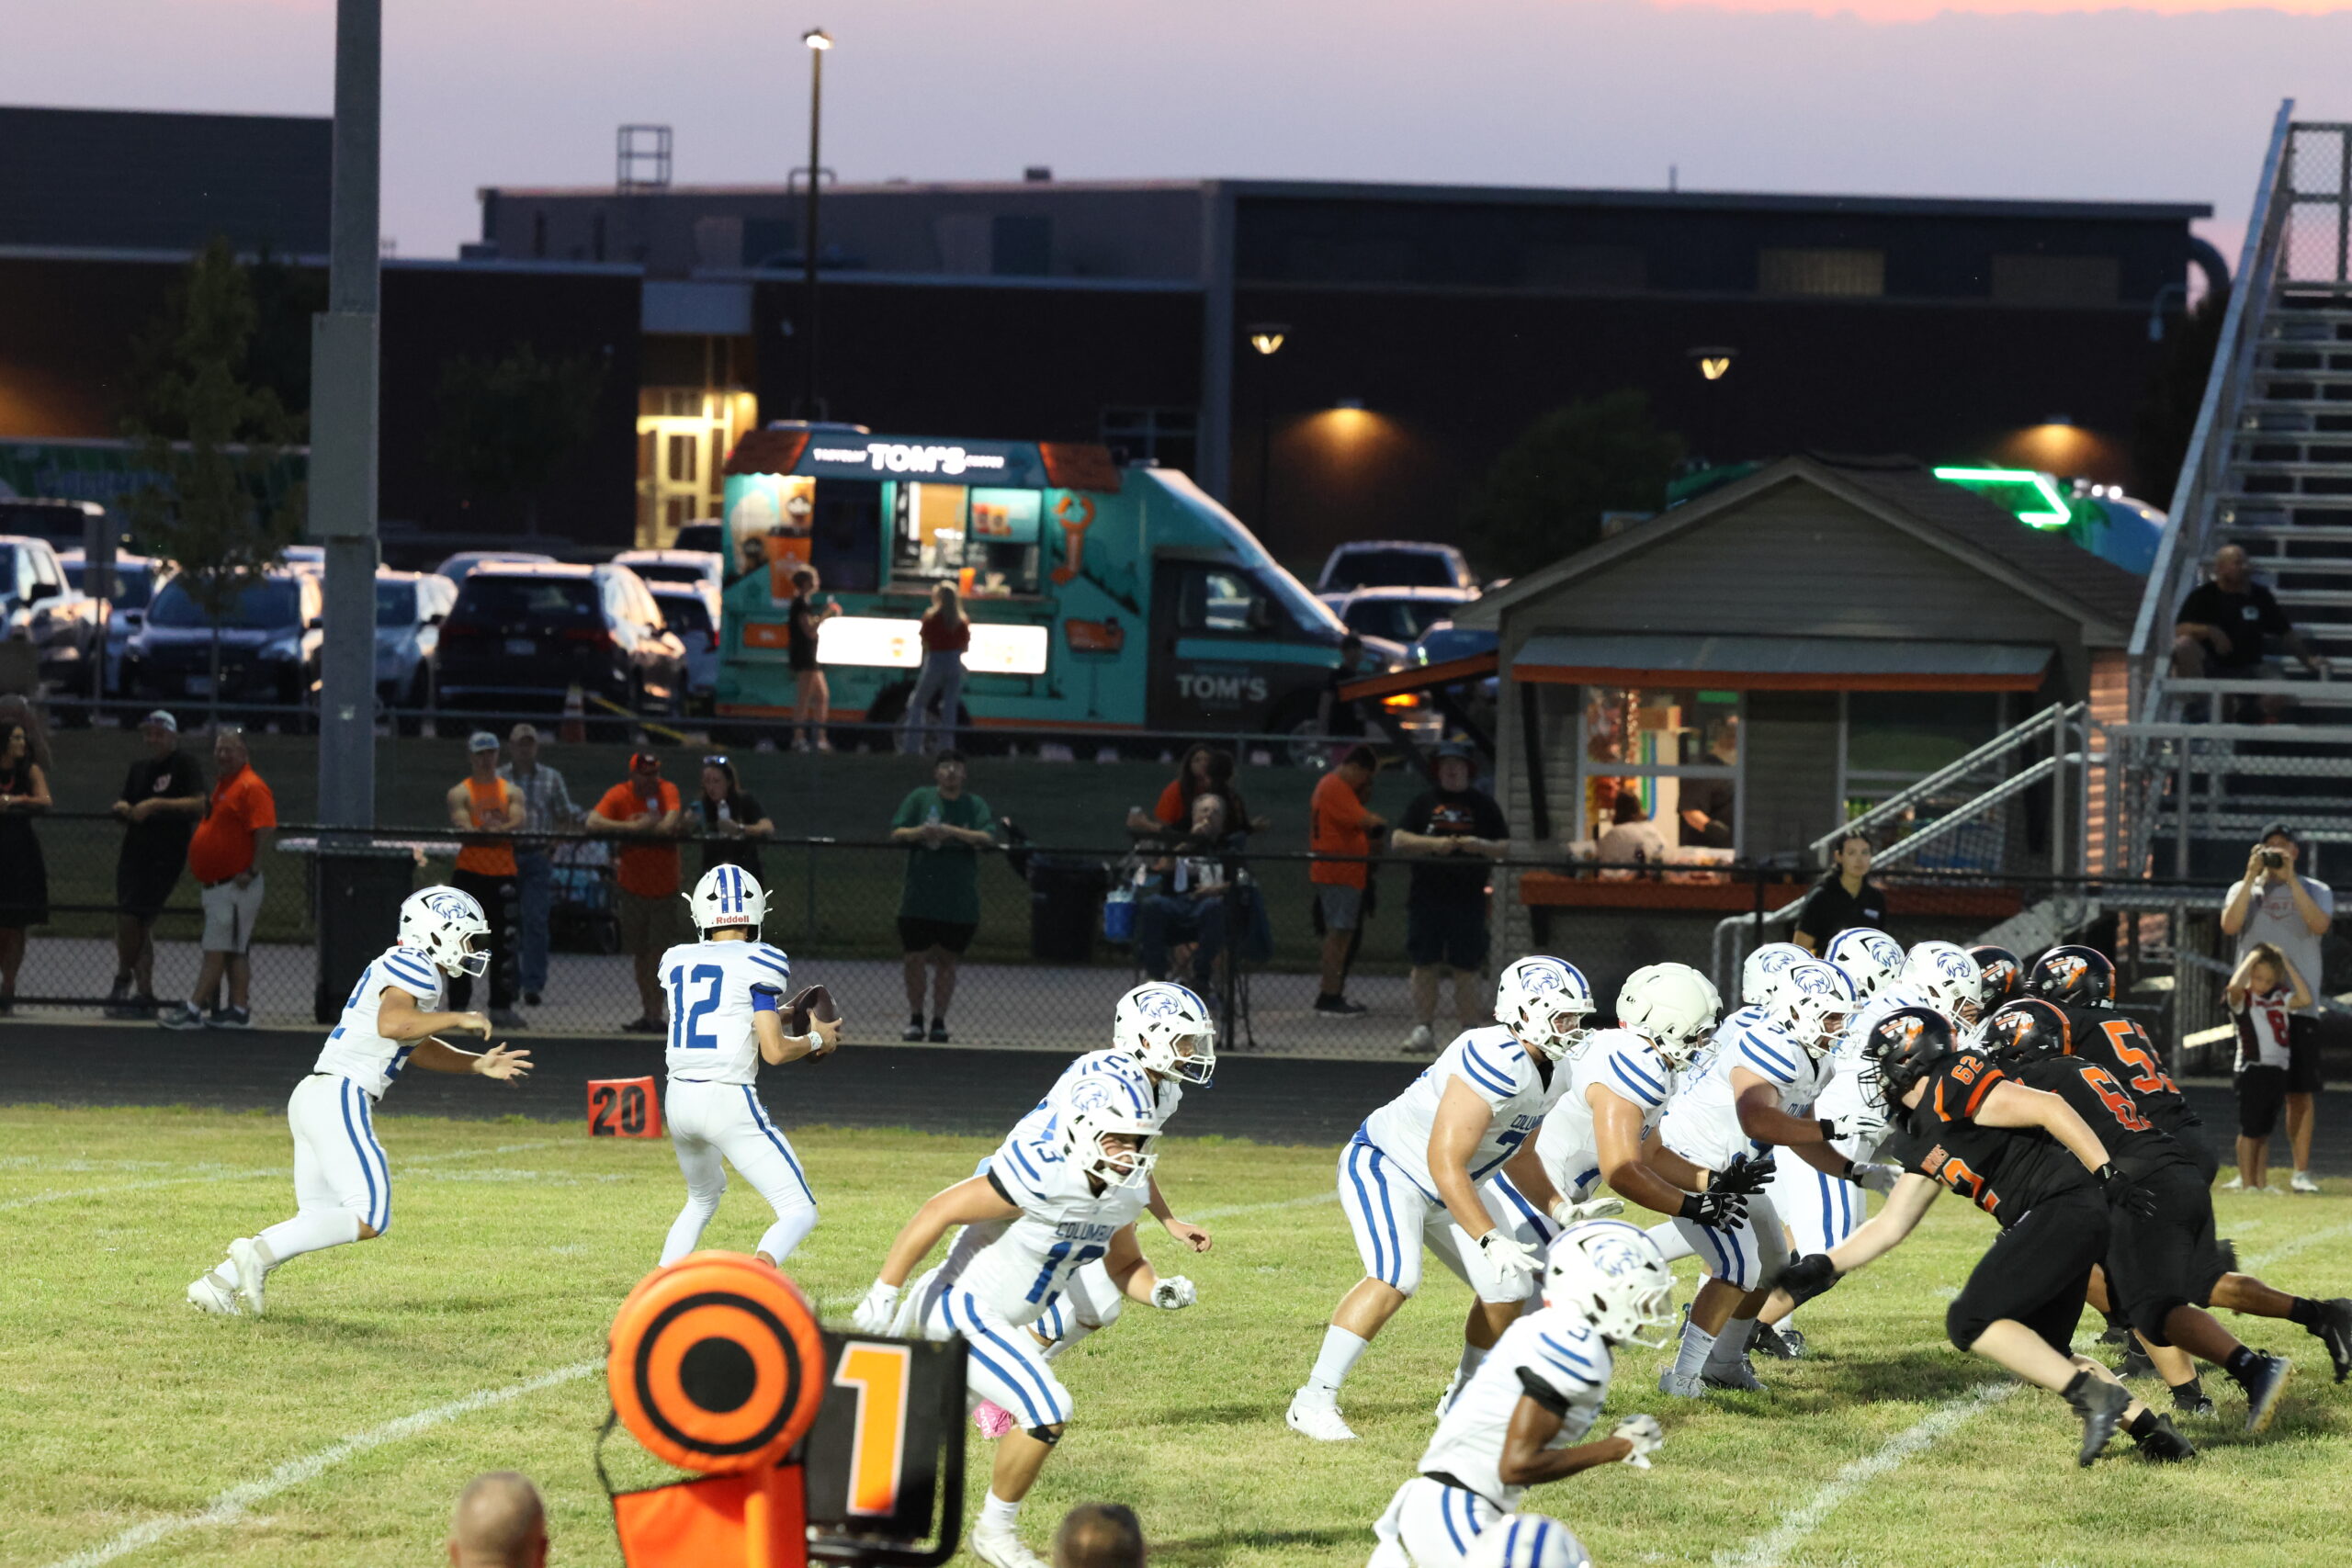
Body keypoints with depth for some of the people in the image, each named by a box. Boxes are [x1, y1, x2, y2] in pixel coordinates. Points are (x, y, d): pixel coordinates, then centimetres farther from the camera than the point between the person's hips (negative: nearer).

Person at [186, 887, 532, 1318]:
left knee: (317, 1220, 11)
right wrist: (457, 1020, -14)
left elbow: (416, 1049, 35)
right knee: (368, 1218, -13)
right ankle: (260, 1253, -20)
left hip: (312, 1099, 10)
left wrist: (478, 1064, 29)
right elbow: (393, 1024, -25)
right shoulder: (414, 965, -7)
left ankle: (219, 1282, 3)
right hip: (340, 1099, -10)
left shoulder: (409, 968, 24)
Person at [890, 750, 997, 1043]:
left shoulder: (975, 805, 5)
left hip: (960, 902, 0)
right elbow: (896, 833, 1)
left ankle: (939, 1022, 12)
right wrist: (921, 832, -19)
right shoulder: (920, 798, 6)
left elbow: (988, 838, -9)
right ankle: (915, 1019, 15)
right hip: (919, 896, 0)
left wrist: (953, 832, -22)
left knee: (947, 961, 4)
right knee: (916, 958, 0)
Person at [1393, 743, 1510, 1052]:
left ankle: (1470, 1029, 3)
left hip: (1468, 897, -1)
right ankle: (1423, 1028, 3)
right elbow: (1398, 840, 4)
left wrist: (1480, 846, -12)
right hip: (1426, 896, 1)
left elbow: (1505, 847, 9)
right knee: (1424, 963, -1)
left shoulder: (1483, 804, 10)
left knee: (1466, 967, -2)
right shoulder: (1424, 802, 12)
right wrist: (1433, 844, -11)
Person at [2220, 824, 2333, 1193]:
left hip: (2300, 1004, -1)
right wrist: (2252, 876, -10)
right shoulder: (2244, 889, 12)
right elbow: (2229, 925, -7)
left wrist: (2290, 878, -13)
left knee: (2300, 1092, -3)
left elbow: (2319, 925, -11)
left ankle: (2301, 1172, -1)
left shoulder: (2316, 891, 10)